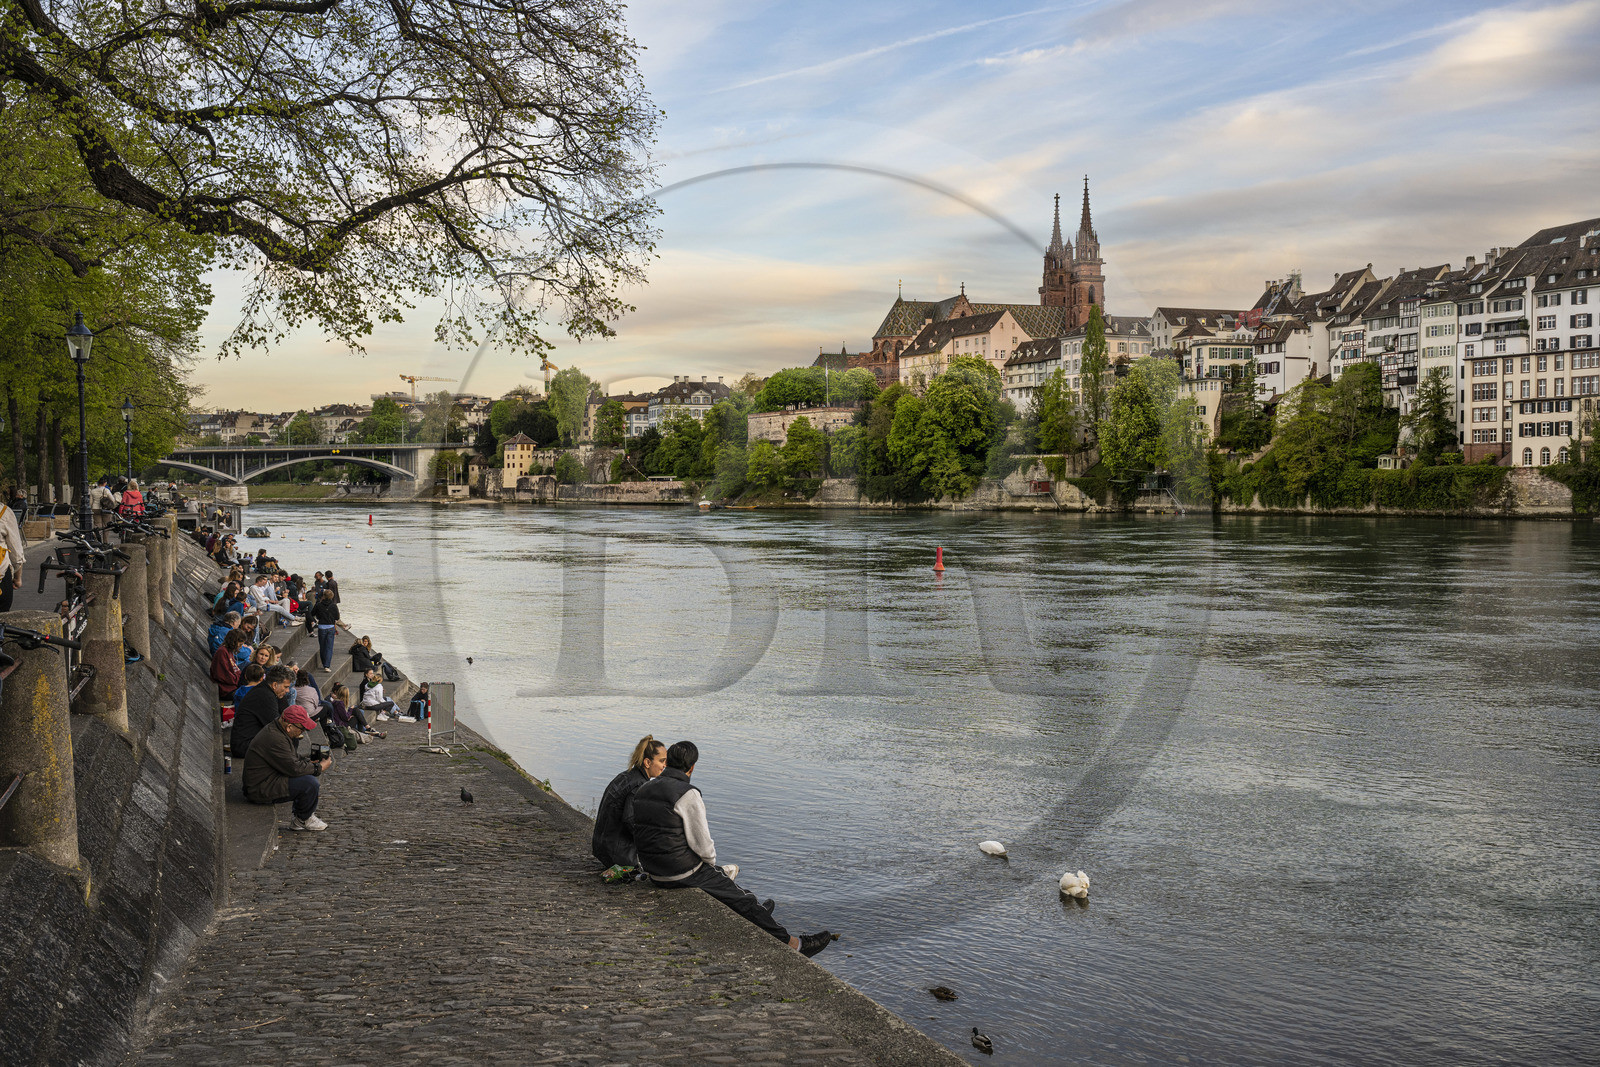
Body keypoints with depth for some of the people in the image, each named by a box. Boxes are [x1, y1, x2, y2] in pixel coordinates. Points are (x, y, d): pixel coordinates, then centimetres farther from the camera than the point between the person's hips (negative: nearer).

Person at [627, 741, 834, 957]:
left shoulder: (643, 790, 3)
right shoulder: (688, 795, -21)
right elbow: (702, 845, -19)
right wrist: (711, 862, 5)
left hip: (654, 873, 8)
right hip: (684, 873, -8)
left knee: (722, 882, 32)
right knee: (743, 899, 7)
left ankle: (755, 913, 52)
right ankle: (791, 944, 17)